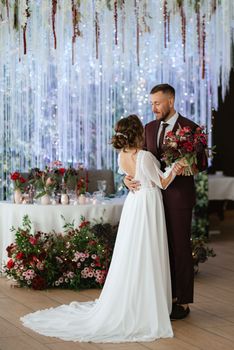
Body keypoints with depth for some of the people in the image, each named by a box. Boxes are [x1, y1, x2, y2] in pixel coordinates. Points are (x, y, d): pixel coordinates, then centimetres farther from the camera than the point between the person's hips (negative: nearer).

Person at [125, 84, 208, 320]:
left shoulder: (189, 128, -8)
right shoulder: (150, 128, 10)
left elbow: (202, 163, -7)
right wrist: (128, 177, -10)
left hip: (179, 196, -6)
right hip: (156, 194, 6)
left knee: (180, 248, 0)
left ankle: (184, 302, 9)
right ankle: (169, 296, 21)